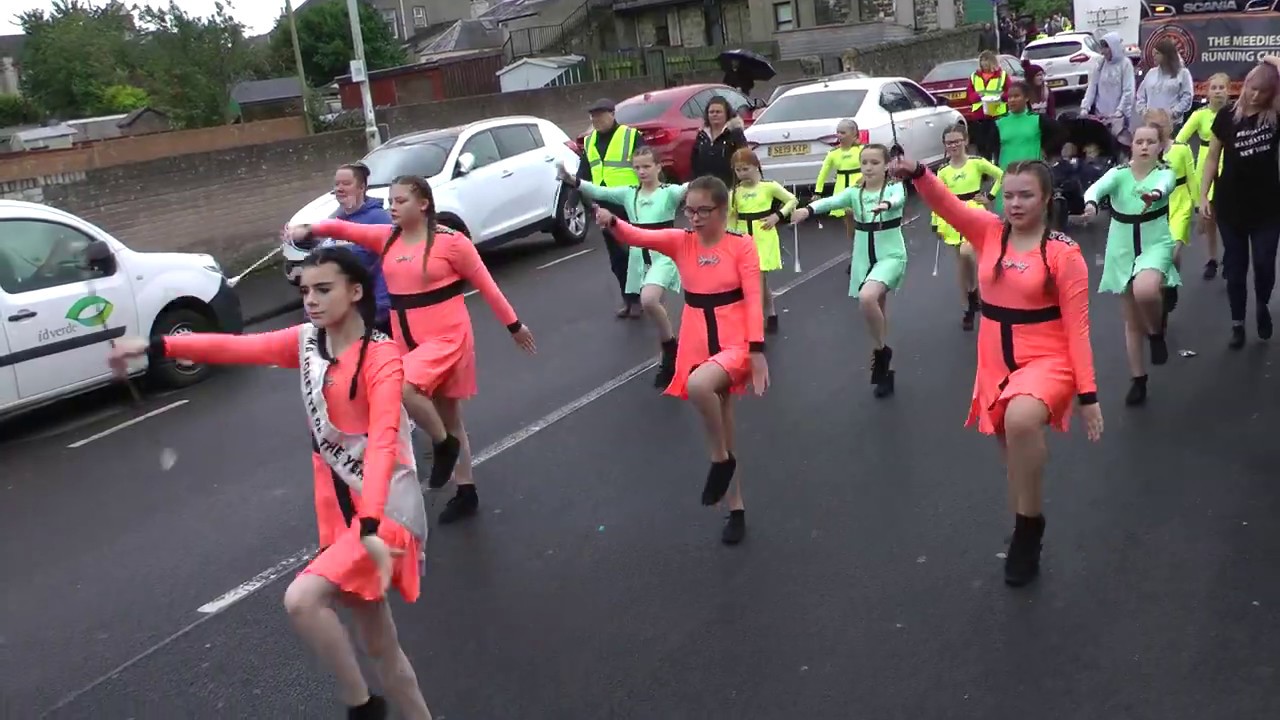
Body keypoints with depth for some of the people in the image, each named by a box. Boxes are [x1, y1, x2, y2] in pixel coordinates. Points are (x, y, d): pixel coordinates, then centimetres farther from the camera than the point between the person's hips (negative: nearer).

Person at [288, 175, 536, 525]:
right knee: (448, 418, 15)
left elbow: (486, 284, -6)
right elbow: (345, 229, -2)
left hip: (447, 337, -6)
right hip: (409, 340, 6)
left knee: (402, 386, -31)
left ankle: (444, 443, -7)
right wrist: (309, 229, -22)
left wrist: (514, 325, 0)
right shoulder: (387, 238, 4)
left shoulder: (450, 241, -12)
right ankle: (466, 492, 27)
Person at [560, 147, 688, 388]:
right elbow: (599, 192, -5)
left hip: (663, 256, -6)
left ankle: (671, 346, -6)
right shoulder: (628, 194, 7)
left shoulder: (669, 192, -5)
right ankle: (668, 360, 25)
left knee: (648, 300, -29)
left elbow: (686, 190, -26)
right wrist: (572, 181, -21)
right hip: (640, 259, 6)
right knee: (654, 306, 11)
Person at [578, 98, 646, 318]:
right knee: (616, 255, 11)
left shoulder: (631, 136, -7)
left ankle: (637, 297, 11)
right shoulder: (589, 141, 13)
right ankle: (628, 298, 21)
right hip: (604, 205, 6)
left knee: (634, 252, 0)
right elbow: (584, 173, 16)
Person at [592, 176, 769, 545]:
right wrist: (612, 222, -35)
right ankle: (736, 508, 27)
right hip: (698, 344, 5)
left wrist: (757, 350, -16)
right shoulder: (681, 241, 2)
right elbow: (640, 237, -14)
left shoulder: (742, 246, -6)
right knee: (719, 428, 12)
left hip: (735, 342, -5)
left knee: (699, 385, -35)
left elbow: (753, 299, -10)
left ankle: (720, 459, -9)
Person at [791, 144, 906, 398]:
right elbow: (832, 200, -19)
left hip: (890, 256, -5)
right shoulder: (854, 193, 0)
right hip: (864, 259, 5)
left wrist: (886, 205, -56)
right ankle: (885, 368, 27)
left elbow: (898, 199, -31)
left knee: (867, 297, -31)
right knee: (875, 310, 12)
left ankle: (880, 350, -8)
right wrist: (808, 209, -40)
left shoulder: (894, 187, -7)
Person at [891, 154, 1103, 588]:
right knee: (1014, 454, 17)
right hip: (996, 364, 5)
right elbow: (946, 205, -14)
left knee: (1021, 422, -35)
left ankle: (1030, 524, -14)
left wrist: (1088, 393, -12)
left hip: (1047, 362, -5)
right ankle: (1025, 537, 39)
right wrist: (917, 174, -35)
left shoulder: (1064, 252, -9)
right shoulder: (990, 232, 1)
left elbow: (1077, 325, -10)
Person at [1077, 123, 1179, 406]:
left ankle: (1157, 330, -2)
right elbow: (1097, 187, -26)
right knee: (1132, 320, 10)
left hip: (1155, 245, -2)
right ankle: (1138, 380, 25)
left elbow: (1164, 186, -32)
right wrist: (1091, 203, -49)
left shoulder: (1165, 172, -8)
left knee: (1144, 291, -35)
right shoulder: (1118, 173, -4)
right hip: (1123, 250, 3)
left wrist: (1155, 194, -56)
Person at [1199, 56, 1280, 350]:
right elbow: (1213, 157, 2)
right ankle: (1237, 324, 23)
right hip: (1230, 205, 0)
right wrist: (1203, 196, -2)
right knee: (1235, 266, 9)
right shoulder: (1228, 115, -5)